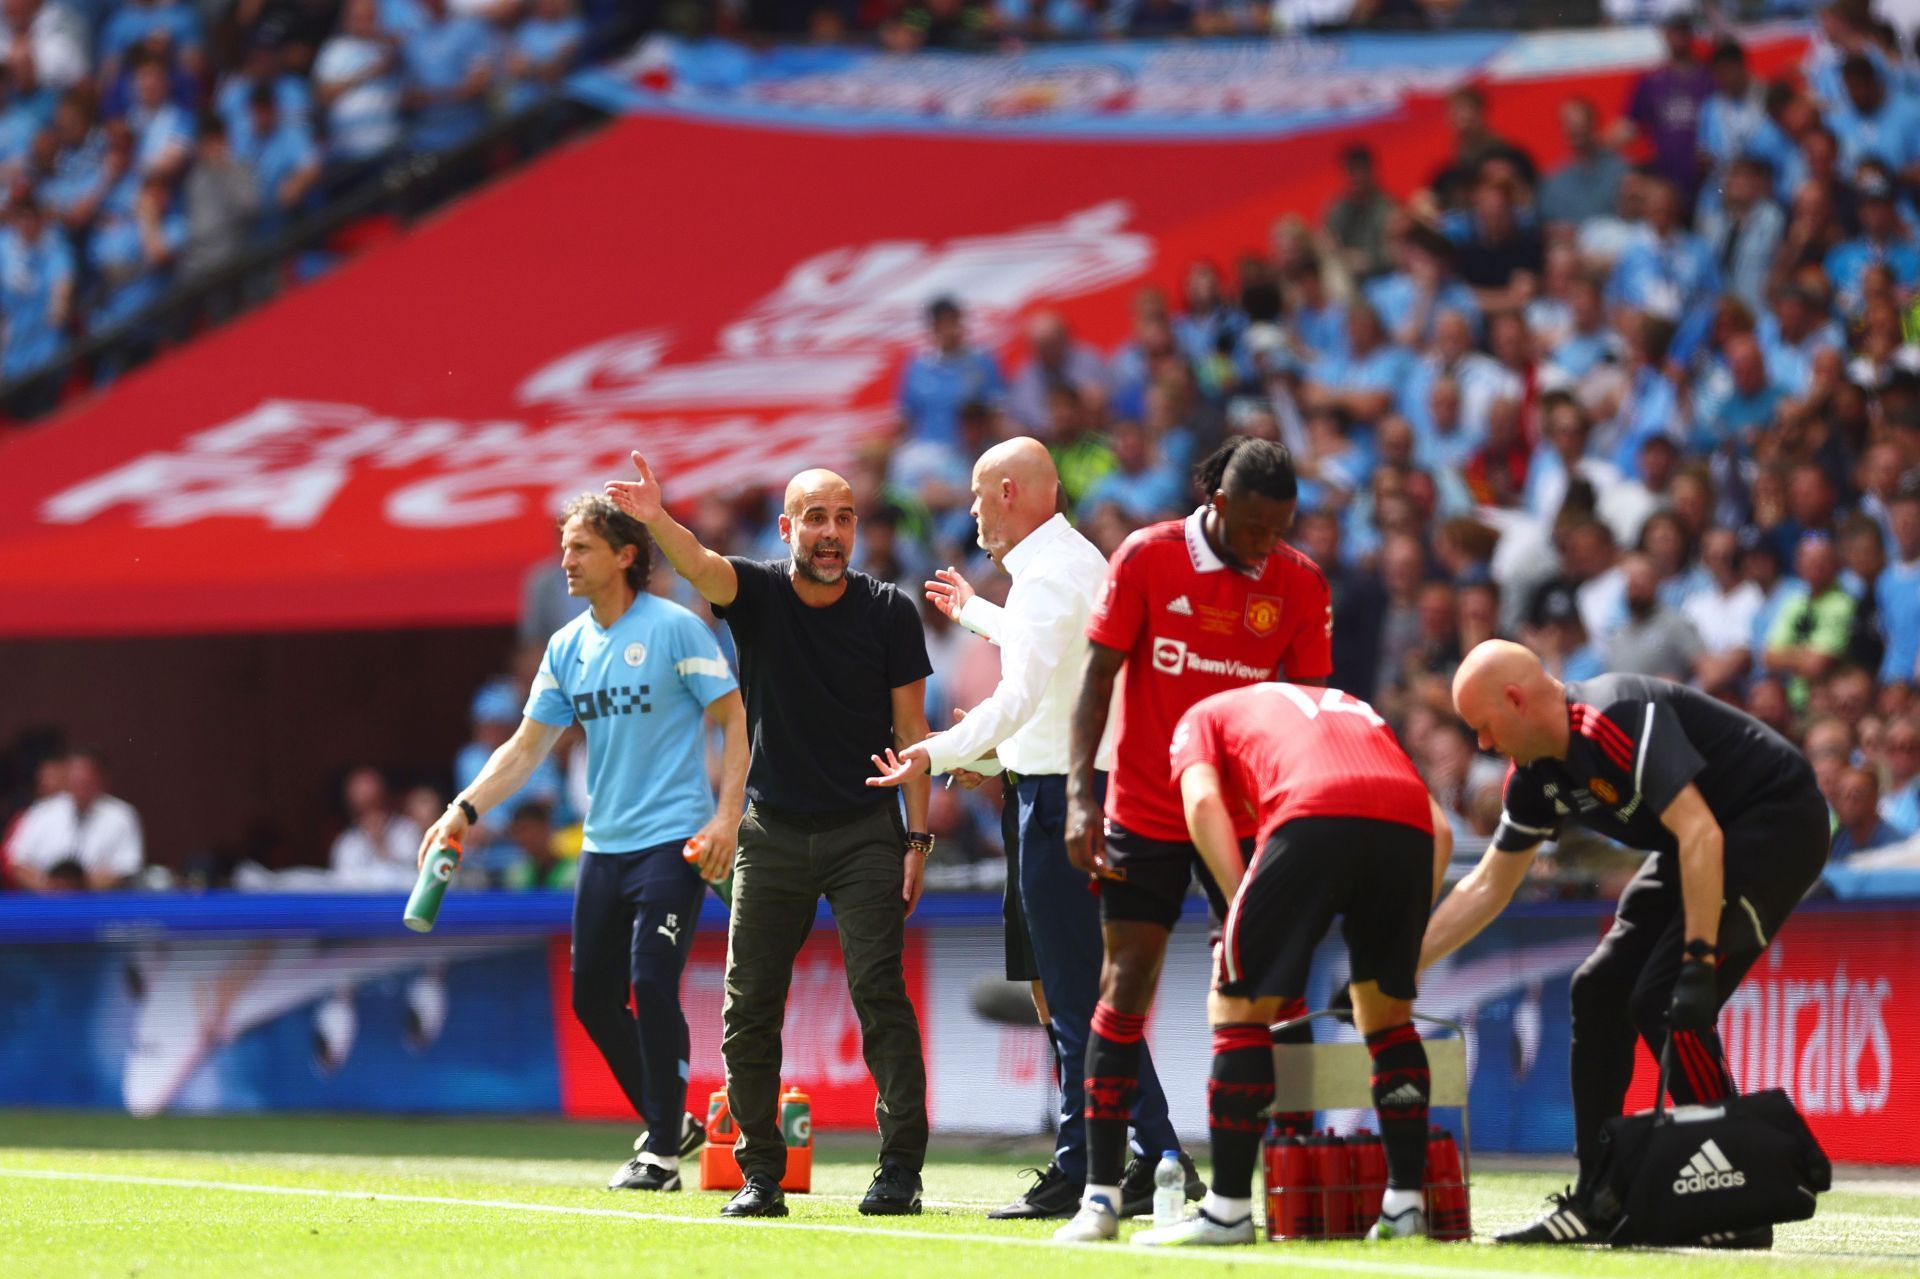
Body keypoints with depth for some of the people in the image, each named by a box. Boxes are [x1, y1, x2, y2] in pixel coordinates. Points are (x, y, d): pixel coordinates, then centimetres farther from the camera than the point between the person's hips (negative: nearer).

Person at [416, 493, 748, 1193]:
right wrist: (466, 809, -3)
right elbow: (527, 746, 10)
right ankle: (670, 1123, 25)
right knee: (593, 996, 8)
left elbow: (735, 719, -6)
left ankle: (661, 1154, -3)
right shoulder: (567, 647, 9)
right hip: (604, 844, 7)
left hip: (672, 842, -7)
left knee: (652, 987, -13)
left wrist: (726, 816, -16)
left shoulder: (675, 629, -8)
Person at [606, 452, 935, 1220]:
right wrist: (655, 522, -47)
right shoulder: (757, 594, -2)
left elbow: (911, 730, 0)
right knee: (748, 1007, 2)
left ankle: (901, 1168, -9)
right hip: (772, 833, 2)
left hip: (863, 831, -2)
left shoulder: (888, 611, -2)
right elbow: (701, 567, -24)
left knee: (879, 992, -11)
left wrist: (918, 838, -5)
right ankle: (760, 1174, 11)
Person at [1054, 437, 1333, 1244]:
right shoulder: (1146, 559, -7)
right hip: (1144, 812, -2)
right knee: (1125, 989, -3)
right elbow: (1098, 677, -5)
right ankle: (1101, 1193, 0)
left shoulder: (1299, 583, -2)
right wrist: (1080, 795, -13)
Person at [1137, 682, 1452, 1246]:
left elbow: (1203, 803, 8)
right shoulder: (1361, 714, 43)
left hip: (1316, 818, -4)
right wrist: (1402, 935, 26)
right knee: (1387, 1014, 23)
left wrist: (1243, 912, 6)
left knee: (1239, 1006, 9)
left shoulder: (1203, 717, 32)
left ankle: (1229, 1210, 5)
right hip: (1409, 822, 4)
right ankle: (1405, 1205, 19)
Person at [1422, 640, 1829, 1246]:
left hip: (1777, 825, -10)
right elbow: (1488, 887, 14)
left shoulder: (1616, 723, -27)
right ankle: (1597, 1203, 11)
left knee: (1661, 1003, -18)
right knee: (1600, 991, 6)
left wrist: (1699, 961, -36)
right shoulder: (1538, 775, 3)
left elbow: (1701, 834, -33)